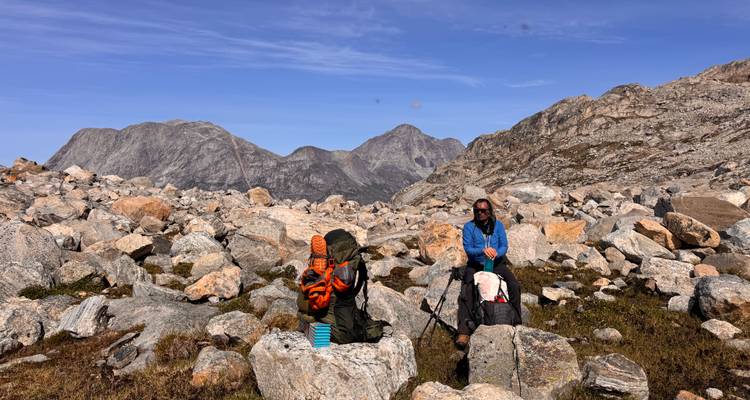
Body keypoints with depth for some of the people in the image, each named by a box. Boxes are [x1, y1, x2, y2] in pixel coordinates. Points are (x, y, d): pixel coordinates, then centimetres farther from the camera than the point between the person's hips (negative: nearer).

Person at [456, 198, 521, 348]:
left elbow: (504, 246, -4)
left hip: (496, 264, 2)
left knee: (514, 285, -21)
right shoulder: (469, 226, -3)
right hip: (475, 265, -1)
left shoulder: (498, 225, 3)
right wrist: (483, 250, -31)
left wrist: (496, 253, -27)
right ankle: (464, 331, -25)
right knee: (466, 292, -24)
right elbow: (468, 248, -12)